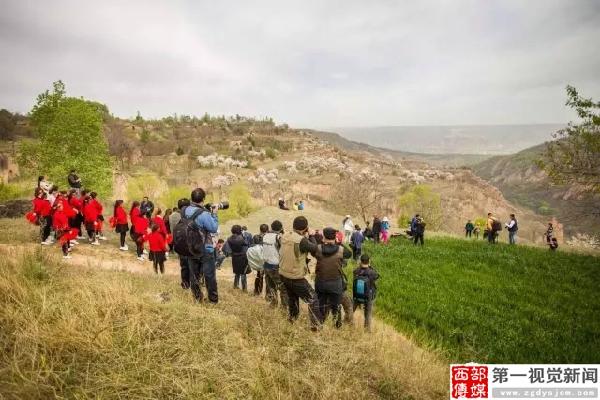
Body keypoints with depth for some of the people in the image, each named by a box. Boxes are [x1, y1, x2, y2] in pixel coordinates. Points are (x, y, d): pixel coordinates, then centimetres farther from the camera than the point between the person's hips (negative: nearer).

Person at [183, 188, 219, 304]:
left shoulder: (185, 211, -3)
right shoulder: (204, 214, -25)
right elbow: (214, 229, -17)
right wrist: (214, 214, -8)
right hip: (205, 250, -6)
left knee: (194, 274, 14)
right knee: (209, 275, 7)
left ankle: (197, 297, 21)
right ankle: (213, 299, 16)